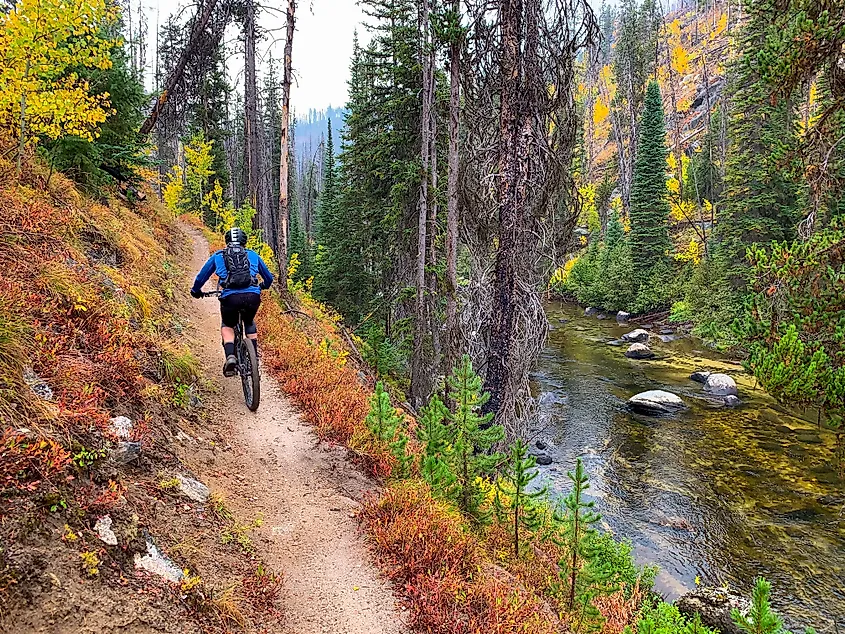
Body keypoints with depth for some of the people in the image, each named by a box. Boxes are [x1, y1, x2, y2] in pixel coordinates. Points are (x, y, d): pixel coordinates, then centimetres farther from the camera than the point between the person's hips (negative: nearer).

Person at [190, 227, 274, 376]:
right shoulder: (253, 255, 24)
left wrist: (196, 291, 49)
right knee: (249, 323, 32)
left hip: (230, 297, -1)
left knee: (227, 325, 26)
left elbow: (201, 277, 29)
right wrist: (263, 286, 57)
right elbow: (269, 278, 35)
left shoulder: (218, 256, 22)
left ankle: (230, 356, 2)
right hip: (253, 296, 1)